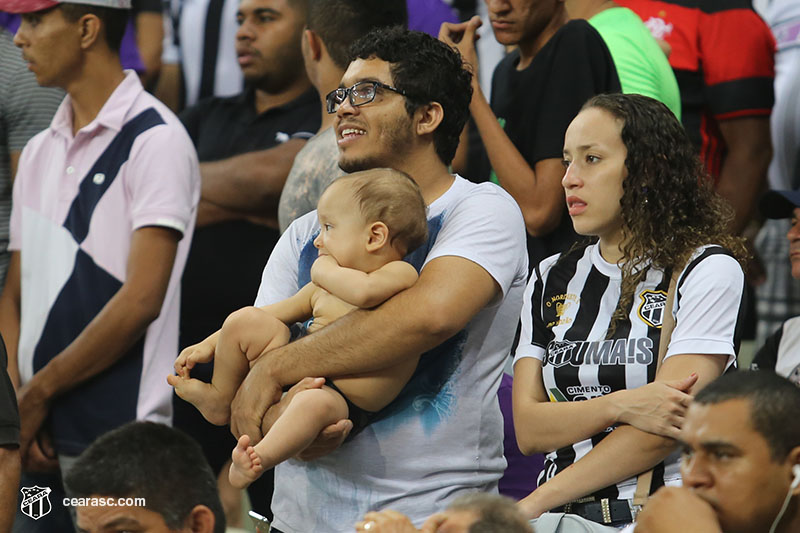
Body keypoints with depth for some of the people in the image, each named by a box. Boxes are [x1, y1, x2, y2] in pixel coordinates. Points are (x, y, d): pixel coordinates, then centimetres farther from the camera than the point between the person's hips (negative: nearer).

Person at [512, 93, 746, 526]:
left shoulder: (708, 271, 2)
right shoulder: (551, 280, 17)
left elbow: (664, 431, -8)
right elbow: (528, 429, 7)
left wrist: (533, 504, -11)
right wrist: (621, 406, -13)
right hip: (563, 516, 4)